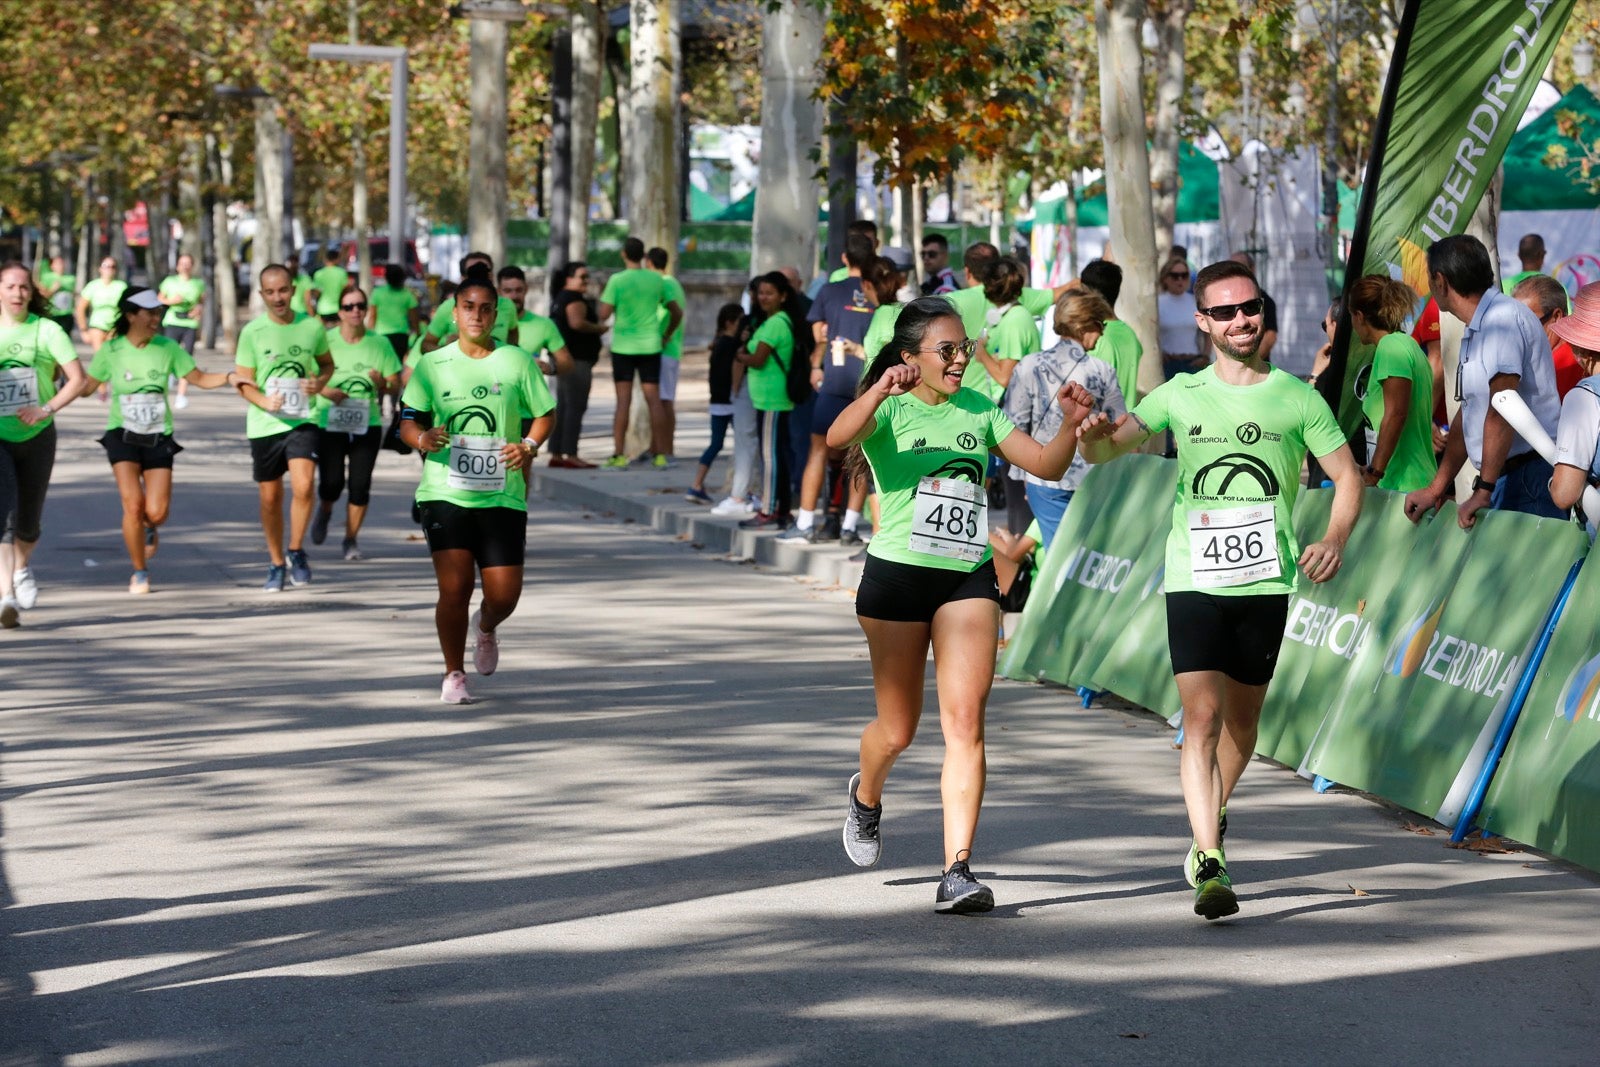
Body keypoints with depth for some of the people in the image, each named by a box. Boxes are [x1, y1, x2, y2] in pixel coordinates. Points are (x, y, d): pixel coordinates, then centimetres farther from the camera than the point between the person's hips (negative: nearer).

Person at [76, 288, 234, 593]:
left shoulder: (167, 348, -2)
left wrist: (230, 377, -15)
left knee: (156, 512, -8)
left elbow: (200, 378, 2)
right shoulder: (111, 350, -5)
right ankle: (139, 572, 6)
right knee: (133, 505, -14)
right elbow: (86, 387, 3)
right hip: (123, 437, -1)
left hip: (159, 439, 1)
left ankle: (150, 528, 33)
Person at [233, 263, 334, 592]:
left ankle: (296, 553, 3)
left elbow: (327, 364, 15)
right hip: (264, 425, 0)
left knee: (303, 486, -19)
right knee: (270, 497, 8)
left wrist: (320, 382, -8)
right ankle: (276, 563, 26)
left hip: (302, 420, 0)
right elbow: (243, 382, -2)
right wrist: (265, 402, -21)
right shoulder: (252, 332, -5)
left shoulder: (312, 327, -1)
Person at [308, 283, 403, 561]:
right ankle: (324, 511, 27)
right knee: (331, 482, -9)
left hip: (367, 425, 2)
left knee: (360, 485, 0)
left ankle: (351, 539, 16)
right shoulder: (326, 341, -2)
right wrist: (324, 390, -17)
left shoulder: (379, 344, 2)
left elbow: (395, 384, 5)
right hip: (329, 423, -1)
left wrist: (383, 383, -18)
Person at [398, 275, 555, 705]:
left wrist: (528, 445, -9)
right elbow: (407, 421, 4)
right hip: (445, 493, -1)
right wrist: (422, 439, -19)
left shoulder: (516, 361, 4)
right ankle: (454, 675, 9)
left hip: (502, 496, 1)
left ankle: (486, 627, 36)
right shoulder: (432, 364, 3)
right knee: (454, 588, -11)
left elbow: (544, 415, 11)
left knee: (504, 593, -2)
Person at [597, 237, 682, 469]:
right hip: (651, 346, 3)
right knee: (654, 400, 4)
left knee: (623, 400, -1)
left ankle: (619, 456, -3)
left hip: (623, 346, -3)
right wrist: (666, 336, 22)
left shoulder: (617, 280, -8)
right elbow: (677, 313, 9)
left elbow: (604, 315, -11)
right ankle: (660, 455, 3)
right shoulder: (657, 280, 4)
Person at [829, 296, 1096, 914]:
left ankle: (958, 871, -13)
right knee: (898, 729, 9)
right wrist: (881, 392, -46)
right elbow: (838, 437, -27)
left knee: (965, 724, -10)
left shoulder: (979, 411, 10)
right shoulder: (890, 411, -5)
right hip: (897, 575, -3)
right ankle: (866, 797, 44)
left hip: (969, 579, 3)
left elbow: (1046, 465, 9)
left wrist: (1071, 425, -11)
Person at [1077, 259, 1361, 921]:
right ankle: (1210, 866, -19)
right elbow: (1105, 449, 1)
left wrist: (1334, 540, -10)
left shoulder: (1297, 398, 4)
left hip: (1266, 583, 1)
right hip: (1193, 579, -1)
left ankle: (1215, 815, 42)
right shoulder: (1181, 396, 6)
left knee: (1241, 718, 14)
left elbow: (1347, 476, 9)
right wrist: (1095, 434, -25)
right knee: (1202, 718, -14)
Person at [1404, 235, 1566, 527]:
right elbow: (1467, 414, 25)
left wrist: (1483, 491, -23)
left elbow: (1501, 410, -22)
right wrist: (1436, 489, 22)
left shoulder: (1503, 319, -14)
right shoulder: (1477, 330, 20)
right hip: (1508, 479, 10)